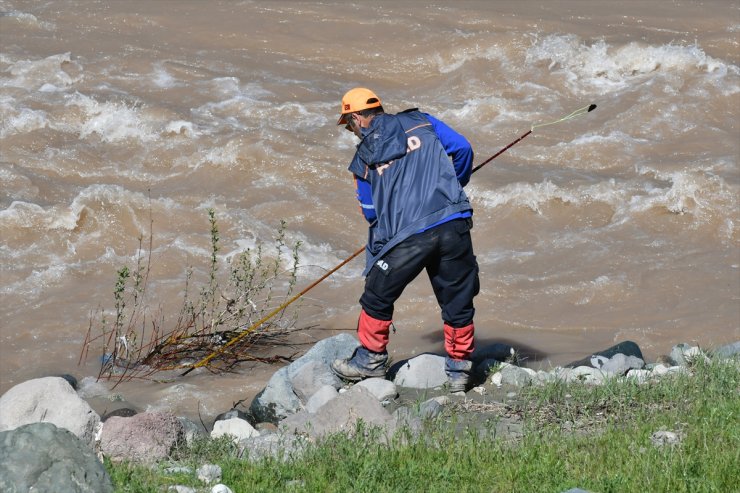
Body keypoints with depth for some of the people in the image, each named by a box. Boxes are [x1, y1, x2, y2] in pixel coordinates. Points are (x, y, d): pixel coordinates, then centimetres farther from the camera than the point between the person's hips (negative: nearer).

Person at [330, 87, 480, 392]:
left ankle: (371, 359, 30)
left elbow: (371, 212, 16)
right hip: (454, 225, 2)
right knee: (457, 299, 13)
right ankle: (459, 371, 21)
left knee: (378, 296, 18)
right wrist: (455, 185, 25)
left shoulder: (364, 159, 10)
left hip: (408, 237, -2)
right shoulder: (421, 122, 12)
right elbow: (462, 148, 7)